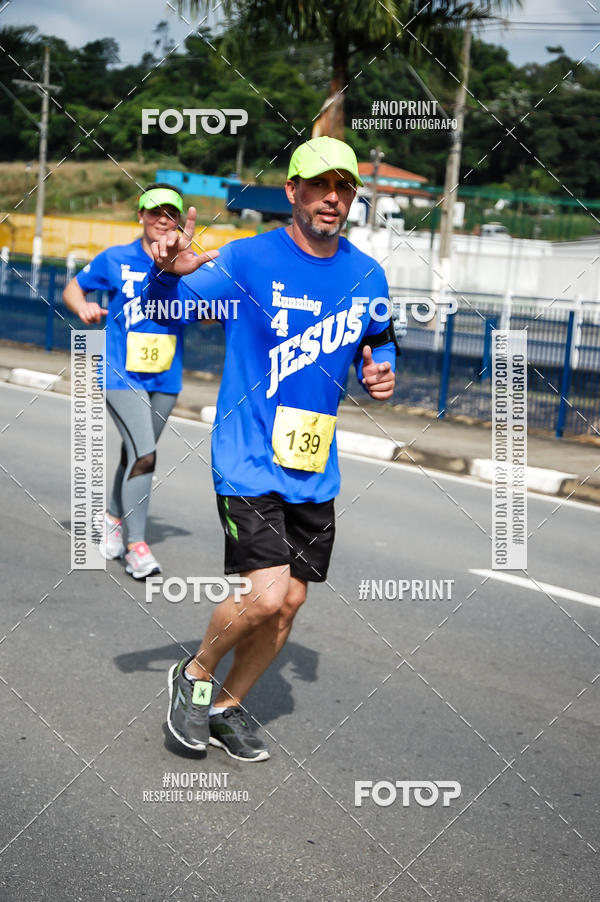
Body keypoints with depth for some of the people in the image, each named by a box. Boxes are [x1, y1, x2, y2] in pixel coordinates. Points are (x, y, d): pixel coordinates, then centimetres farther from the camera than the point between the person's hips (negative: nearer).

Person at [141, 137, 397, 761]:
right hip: (248, 461, -6)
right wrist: (168, 272, -32)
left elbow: (378, 342, 22)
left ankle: (226, 707, 29)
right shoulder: (248, 259, -9)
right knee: (266, 595, -16)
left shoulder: (367, 276, 5)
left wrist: (380, 371, -1)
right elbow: (163, 309, -9)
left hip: (315, 470, 6)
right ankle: (194, 674, 14)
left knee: (290, 600, 9)